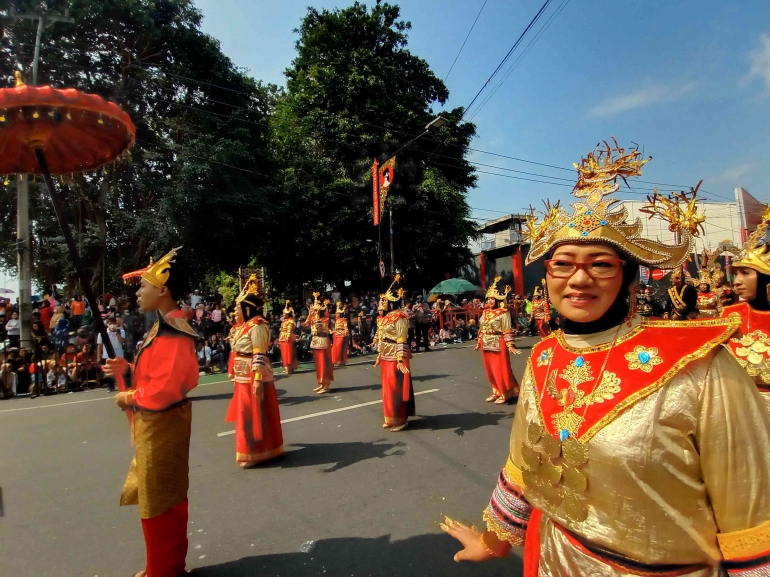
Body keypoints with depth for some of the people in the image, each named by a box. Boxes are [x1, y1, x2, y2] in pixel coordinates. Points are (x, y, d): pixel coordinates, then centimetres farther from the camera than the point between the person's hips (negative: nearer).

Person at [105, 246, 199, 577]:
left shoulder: (172, 333, -24)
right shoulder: (163, 327, 10)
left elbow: (167, 387, -29)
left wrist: (129, 397, -14)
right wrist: (127, 370, 3)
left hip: (162, 427, -10)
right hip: (156, 425, 10)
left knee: (158, 504, 6)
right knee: (167, 499, 22)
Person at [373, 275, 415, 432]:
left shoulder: (399, 317, -14)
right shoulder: (383, 318, 10)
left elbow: (402, 340, -19)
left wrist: (401, 359, -23)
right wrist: (379, 356, 17)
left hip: (396, 357, -8)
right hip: (386, 357, 8)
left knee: (396, 388, 0)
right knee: (387, 388, 15)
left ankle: (400, 419, 13)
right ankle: (391, 418, 27)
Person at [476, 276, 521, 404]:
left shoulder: (503, 313, -10)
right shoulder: (485, 312, 8)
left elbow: (507, 331, -12)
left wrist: (510, 345, -18)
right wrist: (479, 343, 15)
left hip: (498, 344, -6)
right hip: (486, 345, 7)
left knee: (500, 370, 0)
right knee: (490, 370, 13)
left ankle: (505, 394, 15)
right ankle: (496, 392, 26)